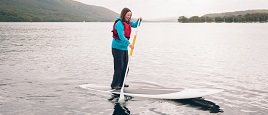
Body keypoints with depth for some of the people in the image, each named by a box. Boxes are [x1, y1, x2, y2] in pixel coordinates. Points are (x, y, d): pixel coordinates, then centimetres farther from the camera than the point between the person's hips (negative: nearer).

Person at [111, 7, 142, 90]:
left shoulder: (128, 23, 8)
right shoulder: (119, 23, -18)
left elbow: (135, 25, 26)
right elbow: (121, 36, -30)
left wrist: (139, 20, 4)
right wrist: (128, 43, -42)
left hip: (124, 47, 9)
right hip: (117, 47, -9)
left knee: (125, 66, 12)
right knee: (119, 67, -9)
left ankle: (120, 83, 23)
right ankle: (114, 84, -1)